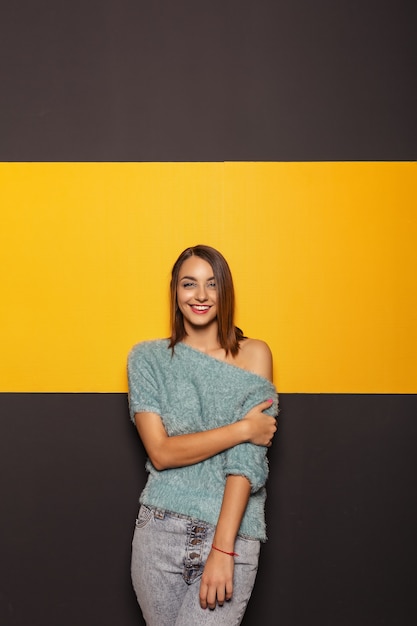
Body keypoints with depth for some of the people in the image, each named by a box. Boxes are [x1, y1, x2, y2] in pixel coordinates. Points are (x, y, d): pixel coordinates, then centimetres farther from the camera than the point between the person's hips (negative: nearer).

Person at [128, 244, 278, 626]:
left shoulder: (253, 354, 1)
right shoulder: (148, 358, 3)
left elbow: (247, 459, -8)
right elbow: (161, 452, -7)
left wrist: (223, 548, -16)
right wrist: (243, 428, -12)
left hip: (232, 531, -1)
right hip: (160, 530, 2)